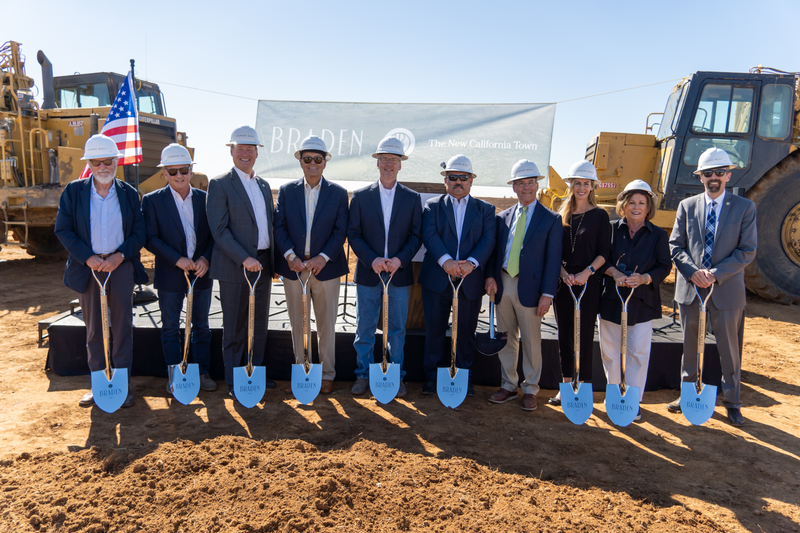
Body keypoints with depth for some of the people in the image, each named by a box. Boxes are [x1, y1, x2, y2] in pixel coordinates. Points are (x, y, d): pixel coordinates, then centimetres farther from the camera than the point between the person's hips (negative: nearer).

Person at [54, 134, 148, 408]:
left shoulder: (129, 193, 4)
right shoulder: (73, 191, 3)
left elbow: (139, 232, 1)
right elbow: (63, 229, -2)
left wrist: (120, 255, -14)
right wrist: (88, 258, -13)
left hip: (121, 267, 0)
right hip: (88, 267, 0)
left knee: (122, 326, 4)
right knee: (94, 328, 9)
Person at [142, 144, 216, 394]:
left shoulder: (205, 199, 4)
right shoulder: (152, 200, -2)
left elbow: (214, 234, 4)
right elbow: (151, 238, -8)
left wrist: (206, 258, -12)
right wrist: (177, 259, -18)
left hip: (201, 272, 2)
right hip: (170, 275, -2)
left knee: (201, 326, 11)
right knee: (170, 327, 8)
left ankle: (202, 372, 22)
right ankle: (174, 376, 19)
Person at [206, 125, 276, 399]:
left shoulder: (263, 185, 14)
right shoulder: (219, 184, -6)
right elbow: (219, 230, -13)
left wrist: (272, 259, 10)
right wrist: (244, 259, -21)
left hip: (263, 264, 6)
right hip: (235, 267, -6)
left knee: (259, 324, 14)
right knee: (235, 327, 5)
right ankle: (234, 381, 18)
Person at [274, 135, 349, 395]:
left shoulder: (338, 193, 3)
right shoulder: (286, 191, 8)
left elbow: (340, 231, -3)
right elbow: (279, 227, 2)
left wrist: (322, 258, -16)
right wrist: (290, 256, -14)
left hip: (325, 268, -1)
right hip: (293, 267, 2)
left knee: (326, 325, 7)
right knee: (298, 325, 10)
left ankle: (327, 374, 21)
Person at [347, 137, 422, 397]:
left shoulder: (412, 198, 5)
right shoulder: (360, 196, 4)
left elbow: (416, 236, 2)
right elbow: (353, 233, 0)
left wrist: (399, 259, -14)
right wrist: (372, 259, -14)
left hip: (399, 273, 0)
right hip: (368, 273, 0)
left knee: (397, 328, 8)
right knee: (365, 328, 7)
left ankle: (396, 376, 21)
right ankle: (363, 374, 21)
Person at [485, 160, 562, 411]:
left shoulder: (551, 219, -1)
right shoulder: (503, 217, 11)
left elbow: (553, 259, -5)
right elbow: (494, 250, 12)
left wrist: (547, 294, -12)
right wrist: (490, 276, -5)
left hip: (529, 288, -4)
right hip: (503, 285, 4)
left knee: (531, 342, 6)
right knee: (506, 340, 12)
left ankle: (530, 390, 22)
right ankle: (508, 386, 27)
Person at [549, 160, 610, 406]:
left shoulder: (600, 216, 1)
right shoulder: (561, 215, 10)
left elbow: (604, 252, -3)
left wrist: (587, 272, -17)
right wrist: (563, 273, -9)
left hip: (588, 284, -3)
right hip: (562, 283, 3)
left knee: (584, 335, 0)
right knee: (564, 334, 8)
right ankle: (566, 385, 20)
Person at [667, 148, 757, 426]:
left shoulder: (744, 208, 0)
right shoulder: (687, 206, 6)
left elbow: (747, 251, -5)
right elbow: (675, 245, 3)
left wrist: (715, 274, -17)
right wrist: (693, 271, -13)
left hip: (726, 290, -2)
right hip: (690, 288, 2)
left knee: (729, 349, 8)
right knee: (690, 346, 14)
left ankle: (732, 402, 24)